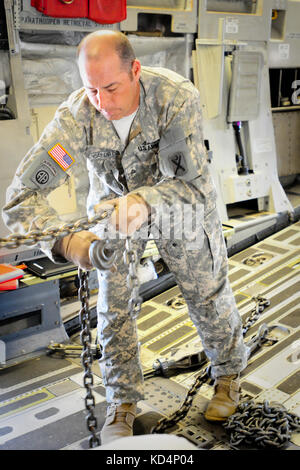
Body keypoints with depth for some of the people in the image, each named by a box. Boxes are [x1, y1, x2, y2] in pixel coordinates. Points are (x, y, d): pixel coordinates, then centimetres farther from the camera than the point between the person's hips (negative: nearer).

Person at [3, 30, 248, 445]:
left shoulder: (178, 97, -34)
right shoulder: (75, 116, -32)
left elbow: (192, 183, -37)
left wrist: (144, 202, -57)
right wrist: (66, 241, -53)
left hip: (178, 199, 0)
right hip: (112, 201, 1)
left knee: (207, 292, 11)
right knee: (113, 304, 0)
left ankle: (228, 372, 40)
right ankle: (123, 403, 23)